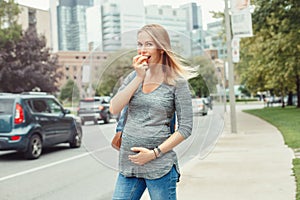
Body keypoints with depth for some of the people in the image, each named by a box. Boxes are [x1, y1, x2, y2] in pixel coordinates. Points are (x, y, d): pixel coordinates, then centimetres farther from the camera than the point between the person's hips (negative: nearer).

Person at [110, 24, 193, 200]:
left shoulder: (177, 82, -4)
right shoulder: (134, 76, 10)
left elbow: (186, 128, -6)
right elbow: (114, 109, -4)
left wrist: (154, 153, -11)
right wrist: (139, 77, -10)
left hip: (160, 165, -4)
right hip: (128, 163, 4)